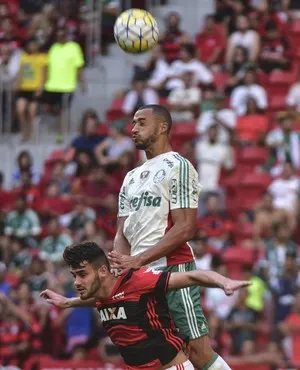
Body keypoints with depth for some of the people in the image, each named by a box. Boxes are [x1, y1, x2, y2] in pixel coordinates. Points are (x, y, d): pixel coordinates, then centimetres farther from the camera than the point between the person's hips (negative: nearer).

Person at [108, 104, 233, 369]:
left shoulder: (177, 167, -6)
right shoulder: (132, 177, 19)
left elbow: (185, 228, -14)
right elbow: (123, 231, 19)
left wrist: (138, 260, -18)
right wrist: (119, 265, -2)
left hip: (172, 269, -8)